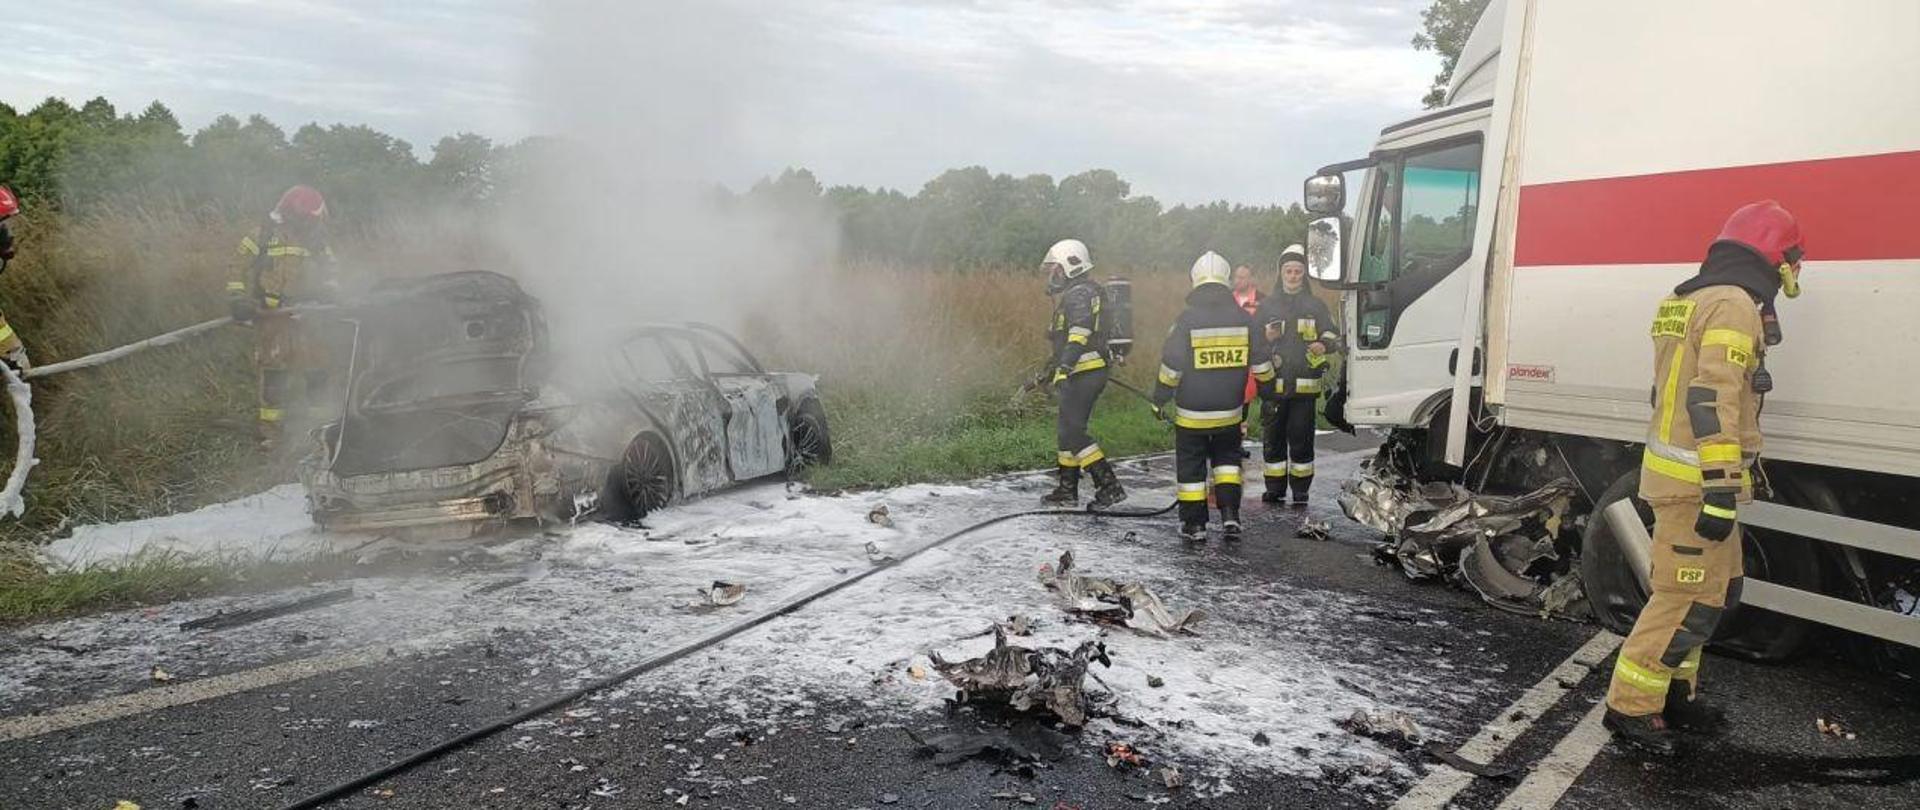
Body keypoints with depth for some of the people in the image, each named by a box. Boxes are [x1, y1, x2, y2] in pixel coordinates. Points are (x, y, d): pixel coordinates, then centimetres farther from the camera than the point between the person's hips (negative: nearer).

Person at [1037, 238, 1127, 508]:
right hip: (1084, 373, 11)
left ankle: (1109, 486, -10)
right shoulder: (1073, 295, 20)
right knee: (1066, 429, 15)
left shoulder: (1079, 295, -13)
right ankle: (1067, 489, 22)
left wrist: (1064, 367, -36)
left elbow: (1080, 334, -28)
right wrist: (1051, 368, 36)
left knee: (1072, 431, -10)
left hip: (1085, 373, -11)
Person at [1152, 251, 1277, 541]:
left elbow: (1170, 367, -11)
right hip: (1230, 411, 3)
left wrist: (1160, 399, 1)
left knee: (1191, 465, 9)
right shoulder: (1244, 318, -3)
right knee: (1227, 458, 21)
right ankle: (1229, 514, 10)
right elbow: (1262, 363, 4)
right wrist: (1268, 390, 21)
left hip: (1191, 413, -3)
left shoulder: (1187, 319, -13)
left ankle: (1194, 524, 13)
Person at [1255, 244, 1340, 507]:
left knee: (1301, 440, 1)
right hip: (1273, 384, 1)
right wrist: (1266, 338, -8)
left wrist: (1324, 345, -15)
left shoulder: (1316, 306, 9)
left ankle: (1301, 491, 11)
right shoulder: (1267, 306, 11)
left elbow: (1333, 336, 9)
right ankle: (1274, 489, 15)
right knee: (1272, 439, 4)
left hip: (1305, 385, -1)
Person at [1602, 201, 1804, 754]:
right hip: (1698, 481, -10)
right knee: (1689, 598, -6)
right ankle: (1630, 707, -1)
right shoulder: (1734, 305, -14)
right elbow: (1714, 402, -23)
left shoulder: (1689, 300, 17)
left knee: (1717, 587, 20)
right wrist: (1721, 492, -26)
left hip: (1677, 472, 10)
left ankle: (1675, 690, 28)